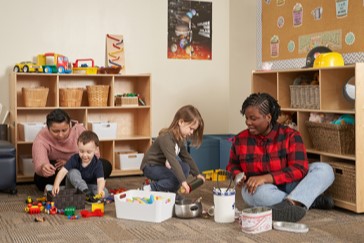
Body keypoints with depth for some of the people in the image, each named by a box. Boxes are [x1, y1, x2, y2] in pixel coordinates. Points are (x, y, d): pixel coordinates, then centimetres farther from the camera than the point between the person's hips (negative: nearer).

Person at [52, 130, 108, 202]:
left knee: (104, 192, -27)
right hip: (75, 186, 1)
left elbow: (100, 180, -30)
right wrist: (56, 185, -44)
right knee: (73, 172, -28)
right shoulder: (75, 159, -16)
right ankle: (86, 192, -36)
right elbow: (63, 171, -26)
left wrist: (100, 190, -54)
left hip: (91, 186, -1)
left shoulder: (97, 164, -19)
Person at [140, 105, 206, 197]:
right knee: (178, 175, -23)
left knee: (185, 168, -3)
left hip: (163, 166, 9)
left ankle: (169, 191, 0)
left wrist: (197, 173, 11)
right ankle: (152, 189, -13)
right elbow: (173, 160, -38)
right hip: (151, 167, -9)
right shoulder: (166, 137, -28)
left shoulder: (180, 138, 2)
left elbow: (186, 157, 13)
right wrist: (183, 181, -44)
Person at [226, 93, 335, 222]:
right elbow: (232, 166, 15)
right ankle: (312, 200, -25)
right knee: (260, 193, -39)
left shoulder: (290, 136, -8)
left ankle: (292, 203, -42)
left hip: (289, 185, 1)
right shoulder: (240, 139, -2)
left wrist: (266, 178, -30)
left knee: (325, 169, -22)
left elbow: (299, 169, -19)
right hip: (257, 188, -1)